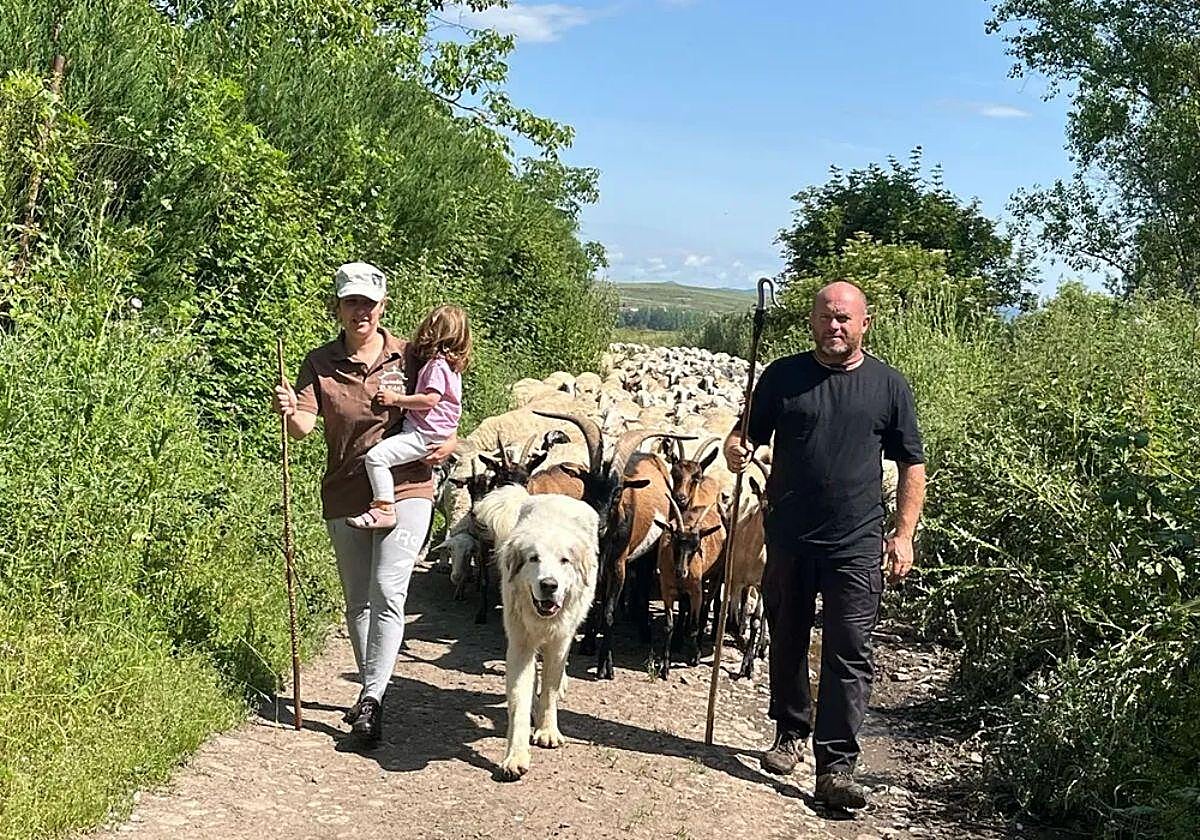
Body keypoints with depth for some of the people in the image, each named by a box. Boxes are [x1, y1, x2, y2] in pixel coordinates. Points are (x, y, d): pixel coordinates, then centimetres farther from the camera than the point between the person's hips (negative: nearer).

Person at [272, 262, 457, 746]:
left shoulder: (409, 356, 1)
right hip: (345, 496, 3)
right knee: (358, 601, 13)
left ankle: (371, 700, -12)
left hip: (405, 491, -2)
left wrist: (447, 444, -7)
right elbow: (303, 426, -12)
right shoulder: (320, 364, 1)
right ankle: (371, 695, 29)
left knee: (387, 593, -16)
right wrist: (289, 412, -33)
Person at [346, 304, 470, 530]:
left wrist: (396, 399, -18)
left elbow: (430, 399, -24)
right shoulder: (451, 366, 18)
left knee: (376, 456, -22)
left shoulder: (437, 365, -13)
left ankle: (384, 509, -24)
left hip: (425, 436, -11)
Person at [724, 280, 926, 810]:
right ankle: (791, 734, 35)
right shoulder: (783, 375, 5)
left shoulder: (889, 385, 4)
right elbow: (749, 433, 10)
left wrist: (904, 534, -1)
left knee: (850, 656, -5)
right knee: (787, 642, 15)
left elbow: (912, 466, 7)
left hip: (856, 547, -2)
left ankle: (836, 769, -2)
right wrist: (736, 448, -14)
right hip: (788, 539, 2)